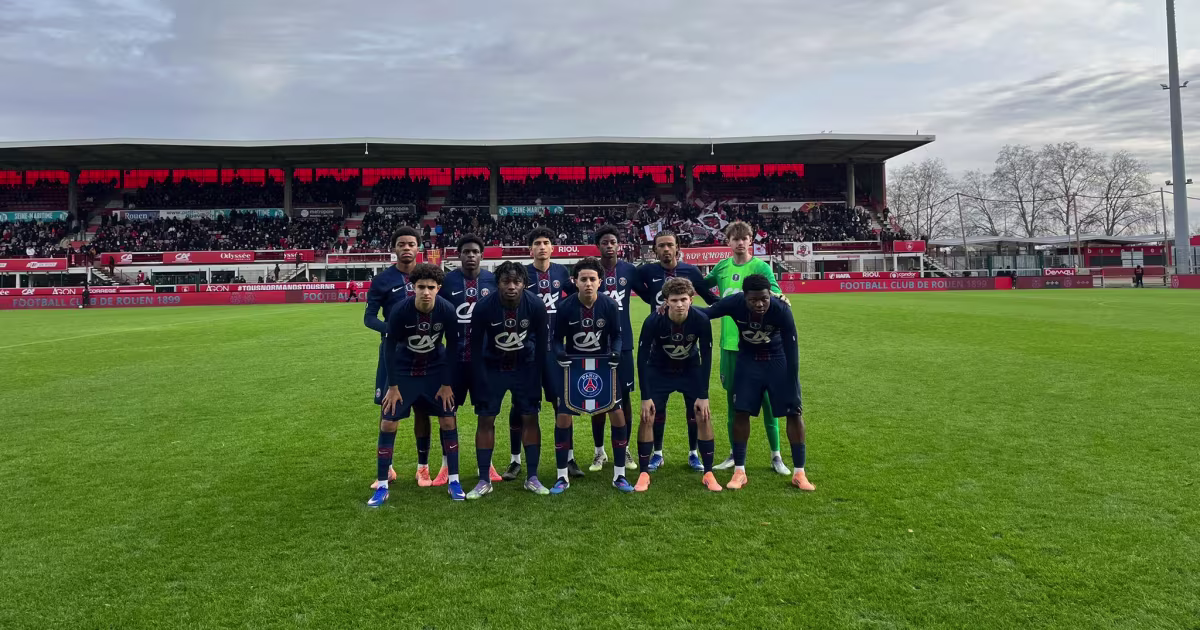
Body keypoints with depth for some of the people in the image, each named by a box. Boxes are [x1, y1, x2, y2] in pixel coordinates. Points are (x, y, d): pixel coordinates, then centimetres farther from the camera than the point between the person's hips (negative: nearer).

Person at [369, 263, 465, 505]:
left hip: (436, 371, 1)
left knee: (448, 422, -1)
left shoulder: (447, 311, -21)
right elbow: (389, 348, -13)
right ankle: (382, 486, 9)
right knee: (388, 424, -4)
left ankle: (453, 481, 13)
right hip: (404, 372, -1)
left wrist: (447, 384, -6)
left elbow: (452, 347, -8)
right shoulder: (399, 311, -24)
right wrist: (393, 386, -11)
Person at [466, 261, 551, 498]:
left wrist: (536, 378, -6)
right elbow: (476, 347, -11)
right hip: (492, 368, 0)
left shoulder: (536, 306, -20)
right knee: (486, 420, -2)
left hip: (525, 367, 1)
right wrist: (481, 382, -12)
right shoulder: (483, 307, -23)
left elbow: (540, 344, -8)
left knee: (530, 418, -1)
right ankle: (484, 481, 10)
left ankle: (532, 478, 11)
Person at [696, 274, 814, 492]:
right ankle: (739, 471, 8)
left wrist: (792, 389, -21)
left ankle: (799, 473, 9)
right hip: (748, 359, 1)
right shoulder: (734, 303, -28)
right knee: (740, 411, -4)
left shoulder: (781, 310, -31)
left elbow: (791, 351, -24)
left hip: (778, 359, -1)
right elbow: (705, 314, -17)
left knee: (795, 411, -4)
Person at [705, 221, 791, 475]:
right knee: (732, 398, 11)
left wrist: (777, 297, -39)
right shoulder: (722, 267, 7)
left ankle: (776, 455, 15)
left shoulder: (761, 267, -6)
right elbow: (700, 285, 22)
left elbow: (774, 292, -18)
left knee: (766, 398, 1)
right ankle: (735, 454, 24)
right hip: (729, 343, 4)